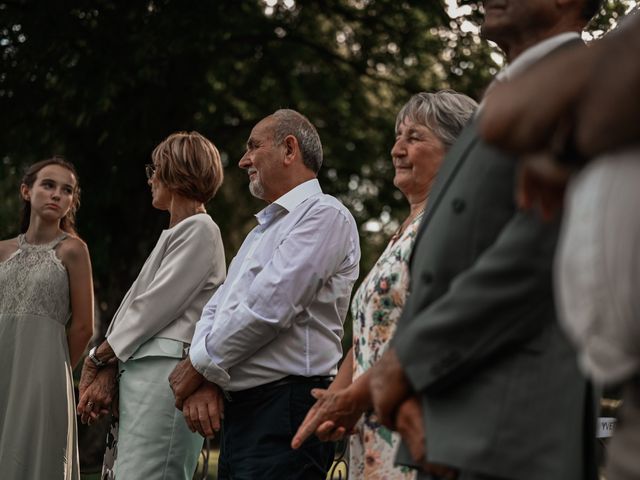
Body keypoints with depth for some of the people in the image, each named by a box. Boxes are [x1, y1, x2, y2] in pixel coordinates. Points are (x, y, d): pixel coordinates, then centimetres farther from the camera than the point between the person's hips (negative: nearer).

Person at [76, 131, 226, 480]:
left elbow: (154, 307, -9)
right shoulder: (177, 233, 26)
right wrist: (108, 370, 4)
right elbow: (138, 306, 16)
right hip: (139, 370, 9)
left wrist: (99, 359, 0)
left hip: (165, 371, -9)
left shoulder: (199, 229, -3)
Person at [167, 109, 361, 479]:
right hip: (239, 413, 9)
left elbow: (267, 307, -17)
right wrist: (203, 379, -3)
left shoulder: (323, 215, -7)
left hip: (285, 409, -9)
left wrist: (199, 365, -6)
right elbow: (217, 309, 15)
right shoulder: (262, 230, 24)